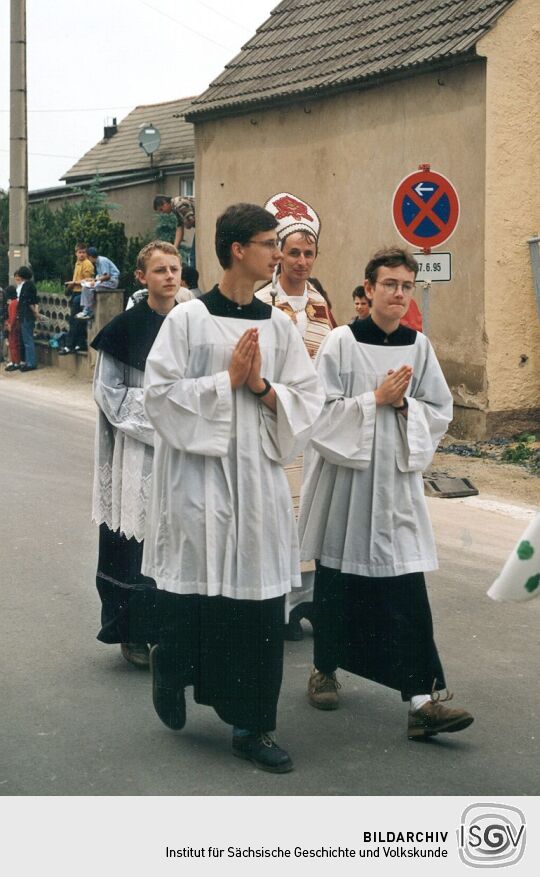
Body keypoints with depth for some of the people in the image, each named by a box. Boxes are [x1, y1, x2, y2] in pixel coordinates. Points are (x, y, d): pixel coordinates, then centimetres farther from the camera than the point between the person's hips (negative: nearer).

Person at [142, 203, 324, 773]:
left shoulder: (278, 326, 8)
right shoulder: (188, 319, -4)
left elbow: (307, 402, 7)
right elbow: (160, 394, -9)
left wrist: (261, 386, -10)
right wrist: (227, 379, -12)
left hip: (258, 479, 4)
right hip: (197, 478, -4)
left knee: (260, 605, 4)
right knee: (192, 598, 4)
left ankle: (252, 727, 15)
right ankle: (170, 668, 37)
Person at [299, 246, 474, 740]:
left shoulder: (419, 346, 6)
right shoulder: (342, 342, -5)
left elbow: (440, 412, 8)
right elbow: (320, 408, -10)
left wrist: (403, 403, -9)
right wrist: (376, 399, -14)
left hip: (397, 477, 2)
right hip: (345, 473, -2)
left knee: (405, 589, -4)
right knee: (337, 579, 10)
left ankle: (421, 698, -5)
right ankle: (325, 668, 32)